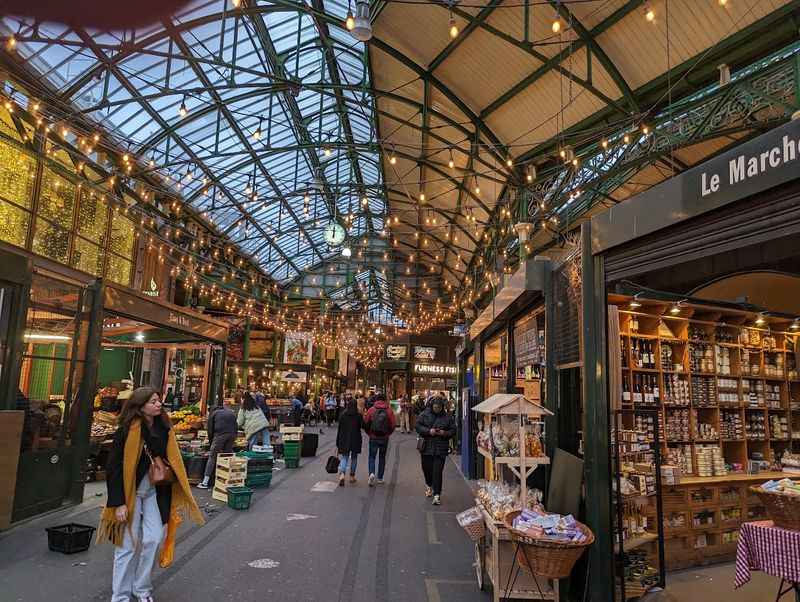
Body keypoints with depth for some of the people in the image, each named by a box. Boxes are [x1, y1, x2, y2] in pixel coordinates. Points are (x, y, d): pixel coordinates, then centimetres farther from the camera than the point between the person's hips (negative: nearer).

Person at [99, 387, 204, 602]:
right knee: (128, 544, 3)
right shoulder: (127, 431, -18)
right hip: (130, 493, -5)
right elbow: (114, 467, -15)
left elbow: (172, 461, 5)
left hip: (154, 492, 5)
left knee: (153, 539, 4)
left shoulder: (164, 428, -1)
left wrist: (178, 495, 3)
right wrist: (119, 502, -17)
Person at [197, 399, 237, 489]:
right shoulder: (232, 413, 28)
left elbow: (210, 429, 18)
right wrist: (234, 438, 25)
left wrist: (211, 440, 26)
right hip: (231, 435, 3)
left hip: (219, 435, -3)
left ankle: (205, 482, -4)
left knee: (212, 457, -1)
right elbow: (236, 427, 22)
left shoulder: (214, 413, 21)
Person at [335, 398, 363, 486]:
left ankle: (342, 474, -20)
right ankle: (352, 476, 22)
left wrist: (337, 442, 8)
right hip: (355, 440, -1)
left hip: (344, 440, 1)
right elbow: (363, 426, -11)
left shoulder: (342, 415, 0)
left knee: (344, 457, 4)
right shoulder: (358, 415, -6)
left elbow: (339, 429, 2)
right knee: (354, 457, 15)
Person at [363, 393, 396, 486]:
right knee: (382, 457, 14)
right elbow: (393, 424, -5)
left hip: (373, 437, -1)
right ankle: (380, 478, 17)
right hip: (384, 438, 1)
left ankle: (372, 473, -14)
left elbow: (365, 423, -5)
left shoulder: (371, 410, -7)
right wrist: (388, 433, 11)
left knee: (372, 456, 9)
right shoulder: (389, 410, -5)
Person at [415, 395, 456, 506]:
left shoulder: (447, 417, 2)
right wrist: (428, 431, -16)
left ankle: (437, 495, -2)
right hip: (426, 447, 2)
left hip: (441, 449, -1)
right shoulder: (424, 415, 1)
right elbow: (418, 426, -2)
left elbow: (453, 430, 7)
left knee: (437, 472, -7)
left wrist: (445, 433, -13)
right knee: (427, 468, 14)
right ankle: (429, 486, 44)